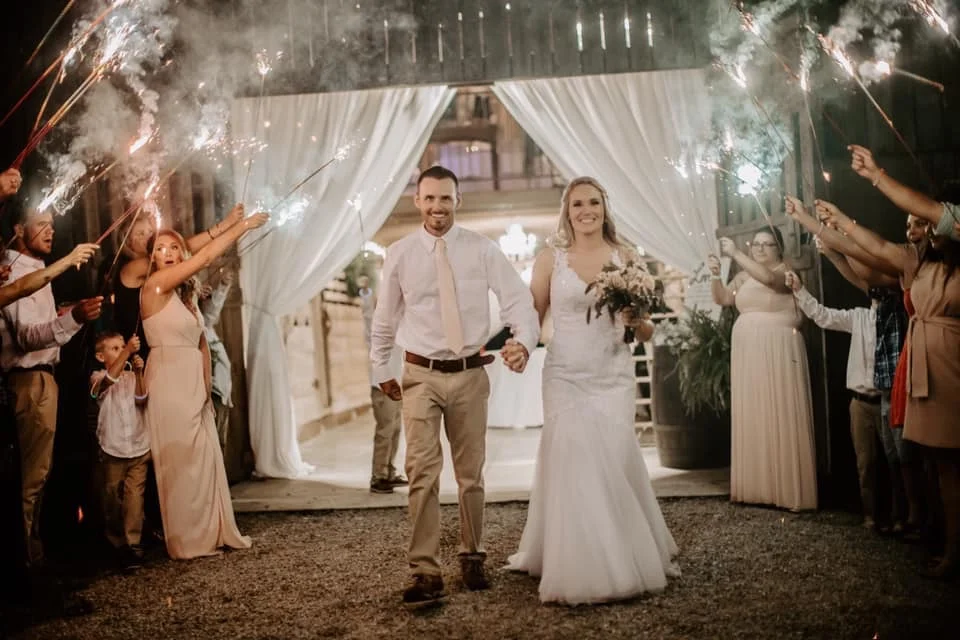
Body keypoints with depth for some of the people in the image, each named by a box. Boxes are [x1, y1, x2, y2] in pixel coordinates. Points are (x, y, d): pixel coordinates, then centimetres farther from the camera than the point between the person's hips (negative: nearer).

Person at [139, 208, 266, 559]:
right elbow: (206, 256, -13)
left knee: (205, 459, 9)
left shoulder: (187, 294, 15)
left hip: (194, 384, 8)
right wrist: (242, 225, -7)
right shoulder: (155, 285, -8)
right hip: (169, 382, -8)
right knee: (179, 461, -2)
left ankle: (212, 533, 18)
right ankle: (186, 541, 7)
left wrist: (206, 384, 5)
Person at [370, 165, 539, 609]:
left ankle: (472, 557, 29)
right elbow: (384, 319, 10)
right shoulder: (400, 254, 0)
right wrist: (382, 370, 15)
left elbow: (518, 298, -10)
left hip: (470, 374, 1)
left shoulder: (482, 250, -3)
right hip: (420, 376, -1)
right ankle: (425, 572, -5)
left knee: (471, 472, 12)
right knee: (422, 472, -10)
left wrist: (524, 340, -29)